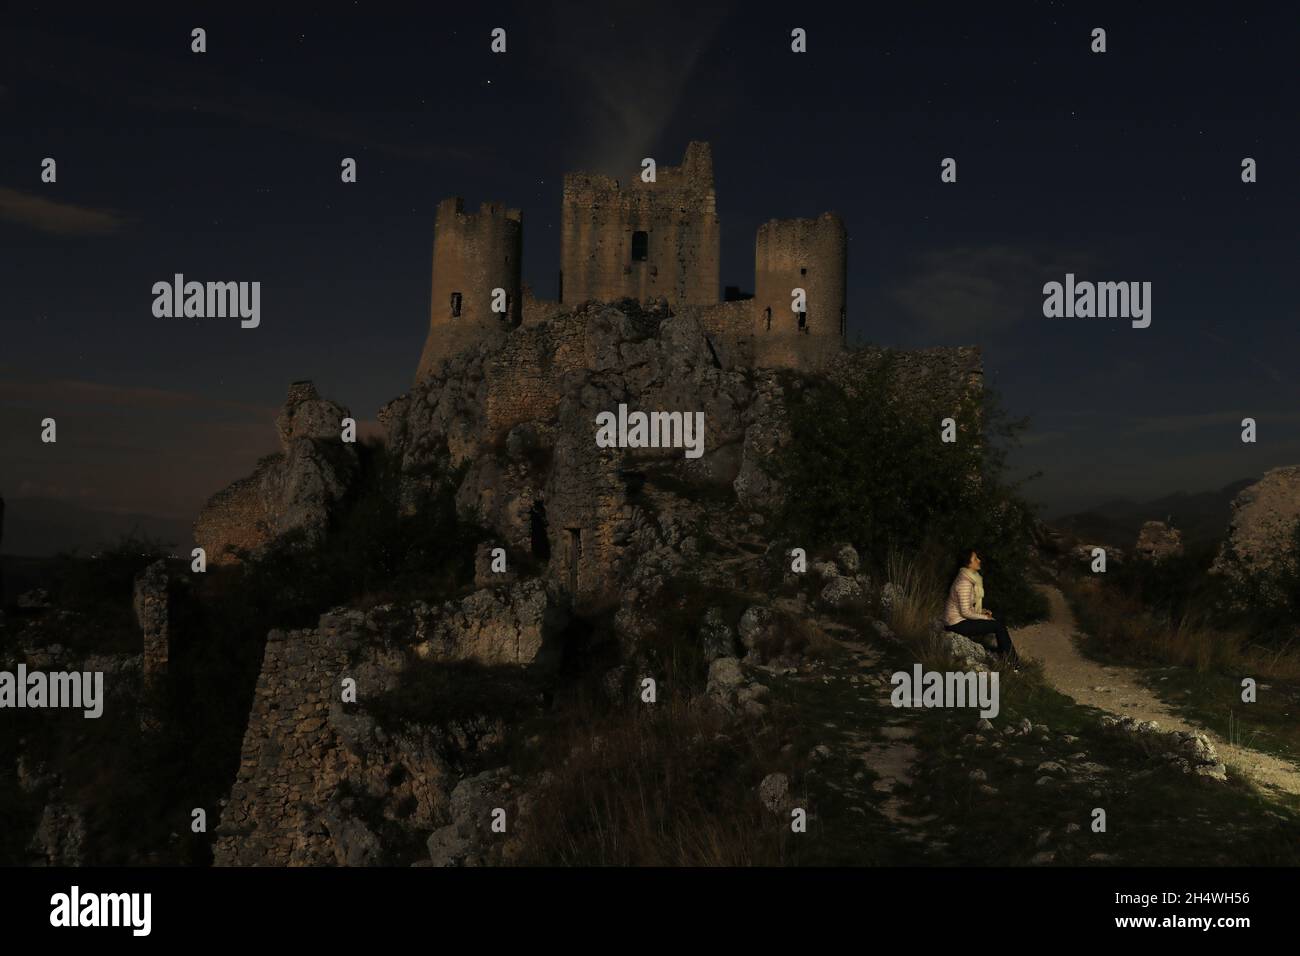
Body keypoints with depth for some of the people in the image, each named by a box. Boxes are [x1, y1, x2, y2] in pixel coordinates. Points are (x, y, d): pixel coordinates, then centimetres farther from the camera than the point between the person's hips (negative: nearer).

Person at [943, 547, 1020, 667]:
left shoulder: (972, 578, 7)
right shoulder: (964, 582, -25)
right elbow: (965, 612, -24)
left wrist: (982, 611, 5)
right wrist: (984, 617, -12)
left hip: (962, 620, 9)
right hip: (957, 624, -9)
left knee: (998, 622, 6)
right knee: (998, 626, -8)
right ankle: (1012, 661, 6)